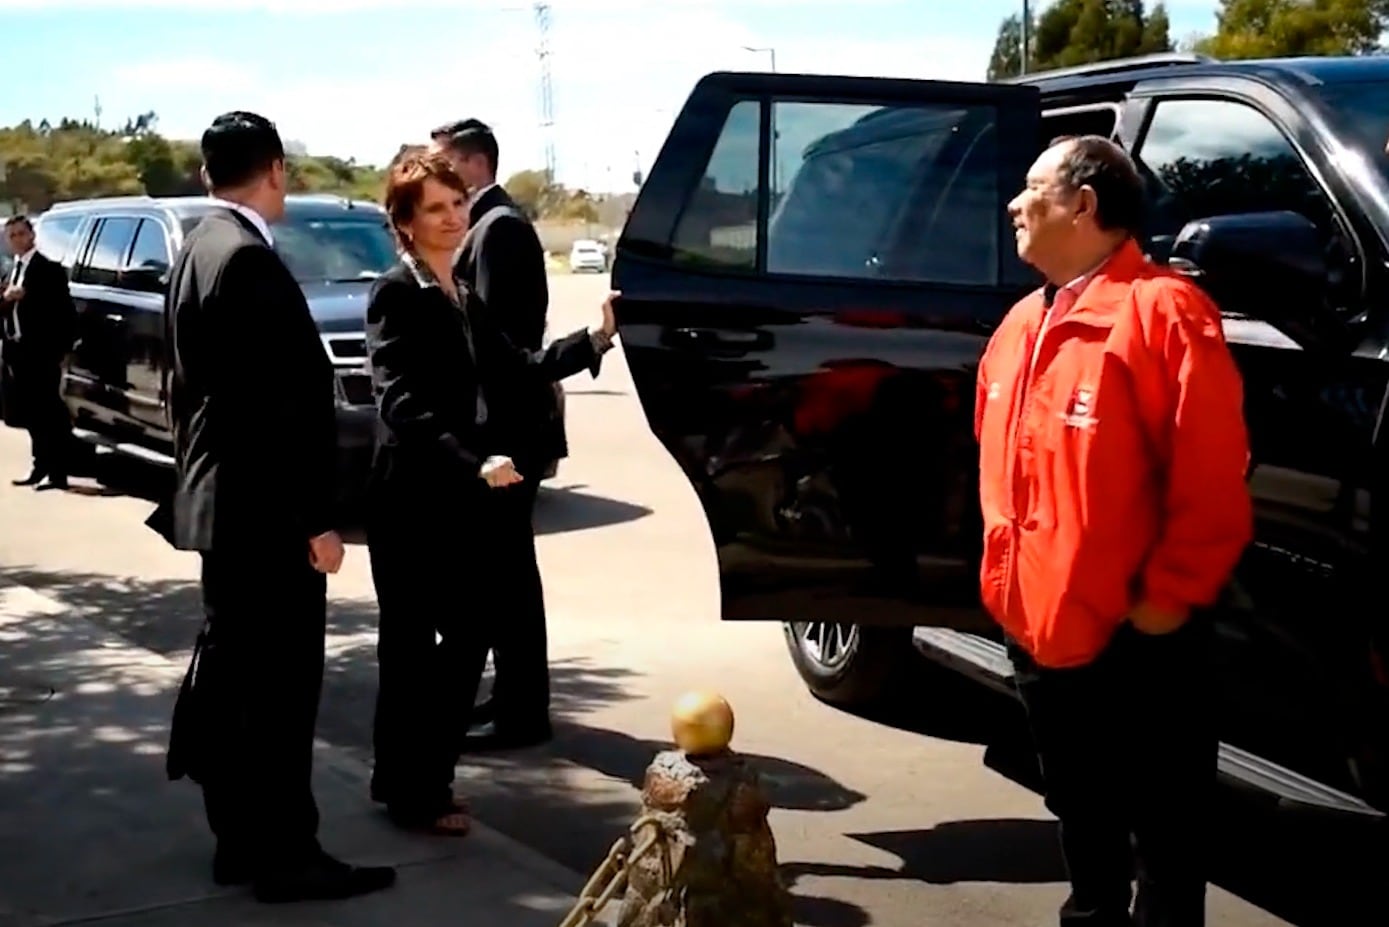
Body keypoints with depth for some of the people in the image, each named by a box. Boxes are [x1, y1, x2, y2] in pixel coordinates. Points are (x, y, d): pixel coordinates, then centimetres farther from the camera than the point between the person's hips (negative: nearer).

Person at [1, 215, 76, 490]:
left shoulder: (48, 269, -8)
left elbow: (61, 309, -16)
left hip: (40, 351, -8)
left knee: (48, 413, -7)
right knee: (30, 414, 12)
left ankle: (57, 472, -5)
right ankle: (41, 466, 21)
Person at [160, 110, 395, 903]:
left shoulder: (199, 249, 13)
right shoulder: (250, 258, -18)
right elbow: (282, 400, -22)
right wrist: (316, 516, -19)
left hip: (221, 501, 10)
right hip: (264, 508, -10)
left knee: (232, 671, 14)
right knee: (280, 681, -3)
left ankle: (242, 839, 24)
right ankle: (285, 853, 4)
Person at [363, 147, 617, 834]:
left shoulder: (466, 297, 16)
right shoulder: (396, 293, -11)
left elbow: (515, 371, 12)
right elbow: (402, 403, -20)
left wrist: (595, 339, 4)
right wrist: (475, 463, -30)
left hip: (465, 503, 8)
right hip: (413, 502, -8)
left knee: (469, 639, 13)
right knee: (410, 648, 3)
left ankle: (428, 778, 27)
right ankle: (406, 790, 16)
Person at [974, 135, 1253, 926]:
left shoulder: (1161, 309, -14)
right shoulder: (1023, 325, 13)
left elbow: (1213, 480, -18)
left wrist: (1168, 598, -16)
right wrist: (1008, 580, 15)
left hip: (1137, 638, -8)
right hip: (1039, 628, 8)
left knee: (1165, 832, 4)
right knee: (1082, 820, 22)